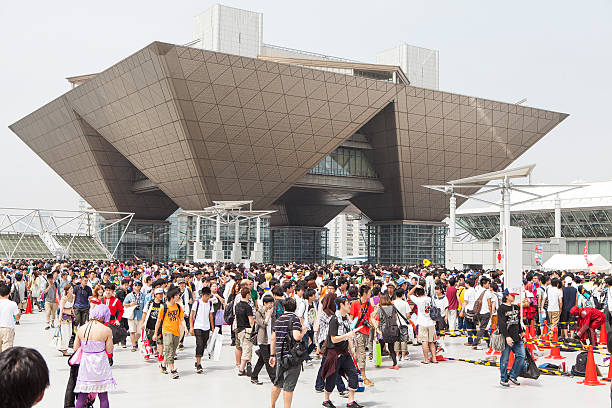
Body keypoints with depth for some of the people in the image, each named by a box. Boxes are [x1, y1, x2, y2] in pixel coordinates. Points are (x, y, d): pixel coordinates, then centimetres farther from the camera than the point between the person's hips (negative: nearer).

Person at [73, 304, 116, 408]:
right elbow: (109, 350, -5)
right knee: (103, 397, 8)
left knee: (82, 397, 11)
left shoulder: (81, 329, -2)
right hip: (101, 365, -3)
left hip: (85, 364, 3)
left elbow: (75, 348, 4)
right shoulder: (107, 330, -12)